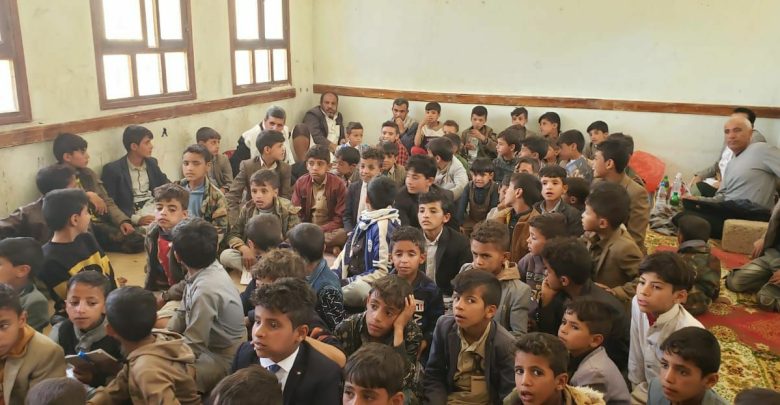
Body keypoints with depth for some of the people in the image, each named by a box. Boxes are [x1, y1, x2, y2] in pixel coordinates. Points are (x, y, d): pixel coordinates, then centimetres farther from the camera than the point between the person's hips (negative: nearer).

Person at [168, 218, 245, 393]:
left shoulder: (206, 290, -33)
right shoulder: (208, 267, -7)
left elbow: (193, 346, -25)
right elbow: (183, 315, 6)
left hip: (221, 360, -8)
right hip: (208, 343, 8)